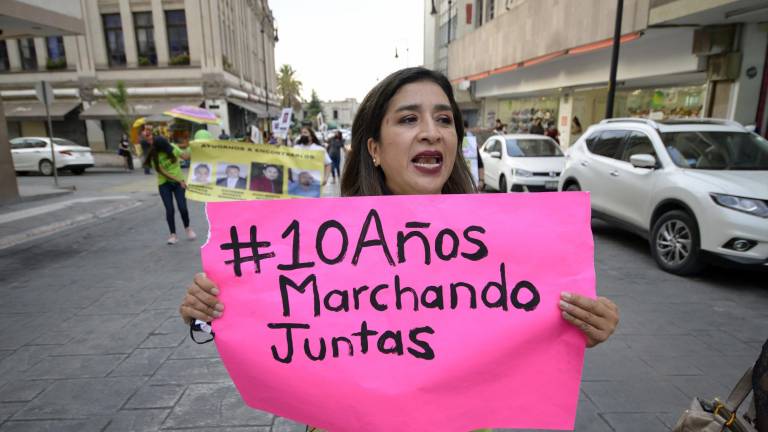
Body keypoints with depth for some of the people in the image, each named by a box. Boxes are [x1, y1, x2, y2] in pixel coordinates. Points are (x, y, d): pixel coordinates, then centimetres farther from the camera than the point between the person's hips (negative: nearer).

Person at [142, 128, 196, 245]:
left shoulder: (172, 147, -6)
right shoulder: (154, 157, -15)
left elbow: (185, 156, 1)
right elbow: (163, 173, -19)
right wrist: (179, 181, -24)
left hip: (179, 181, 2)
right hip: (164, 184, -2)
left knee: (183, 208, -4)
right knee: (169, 210, -5)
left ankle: (188, 228, 20)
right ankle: (173, 235, 5)